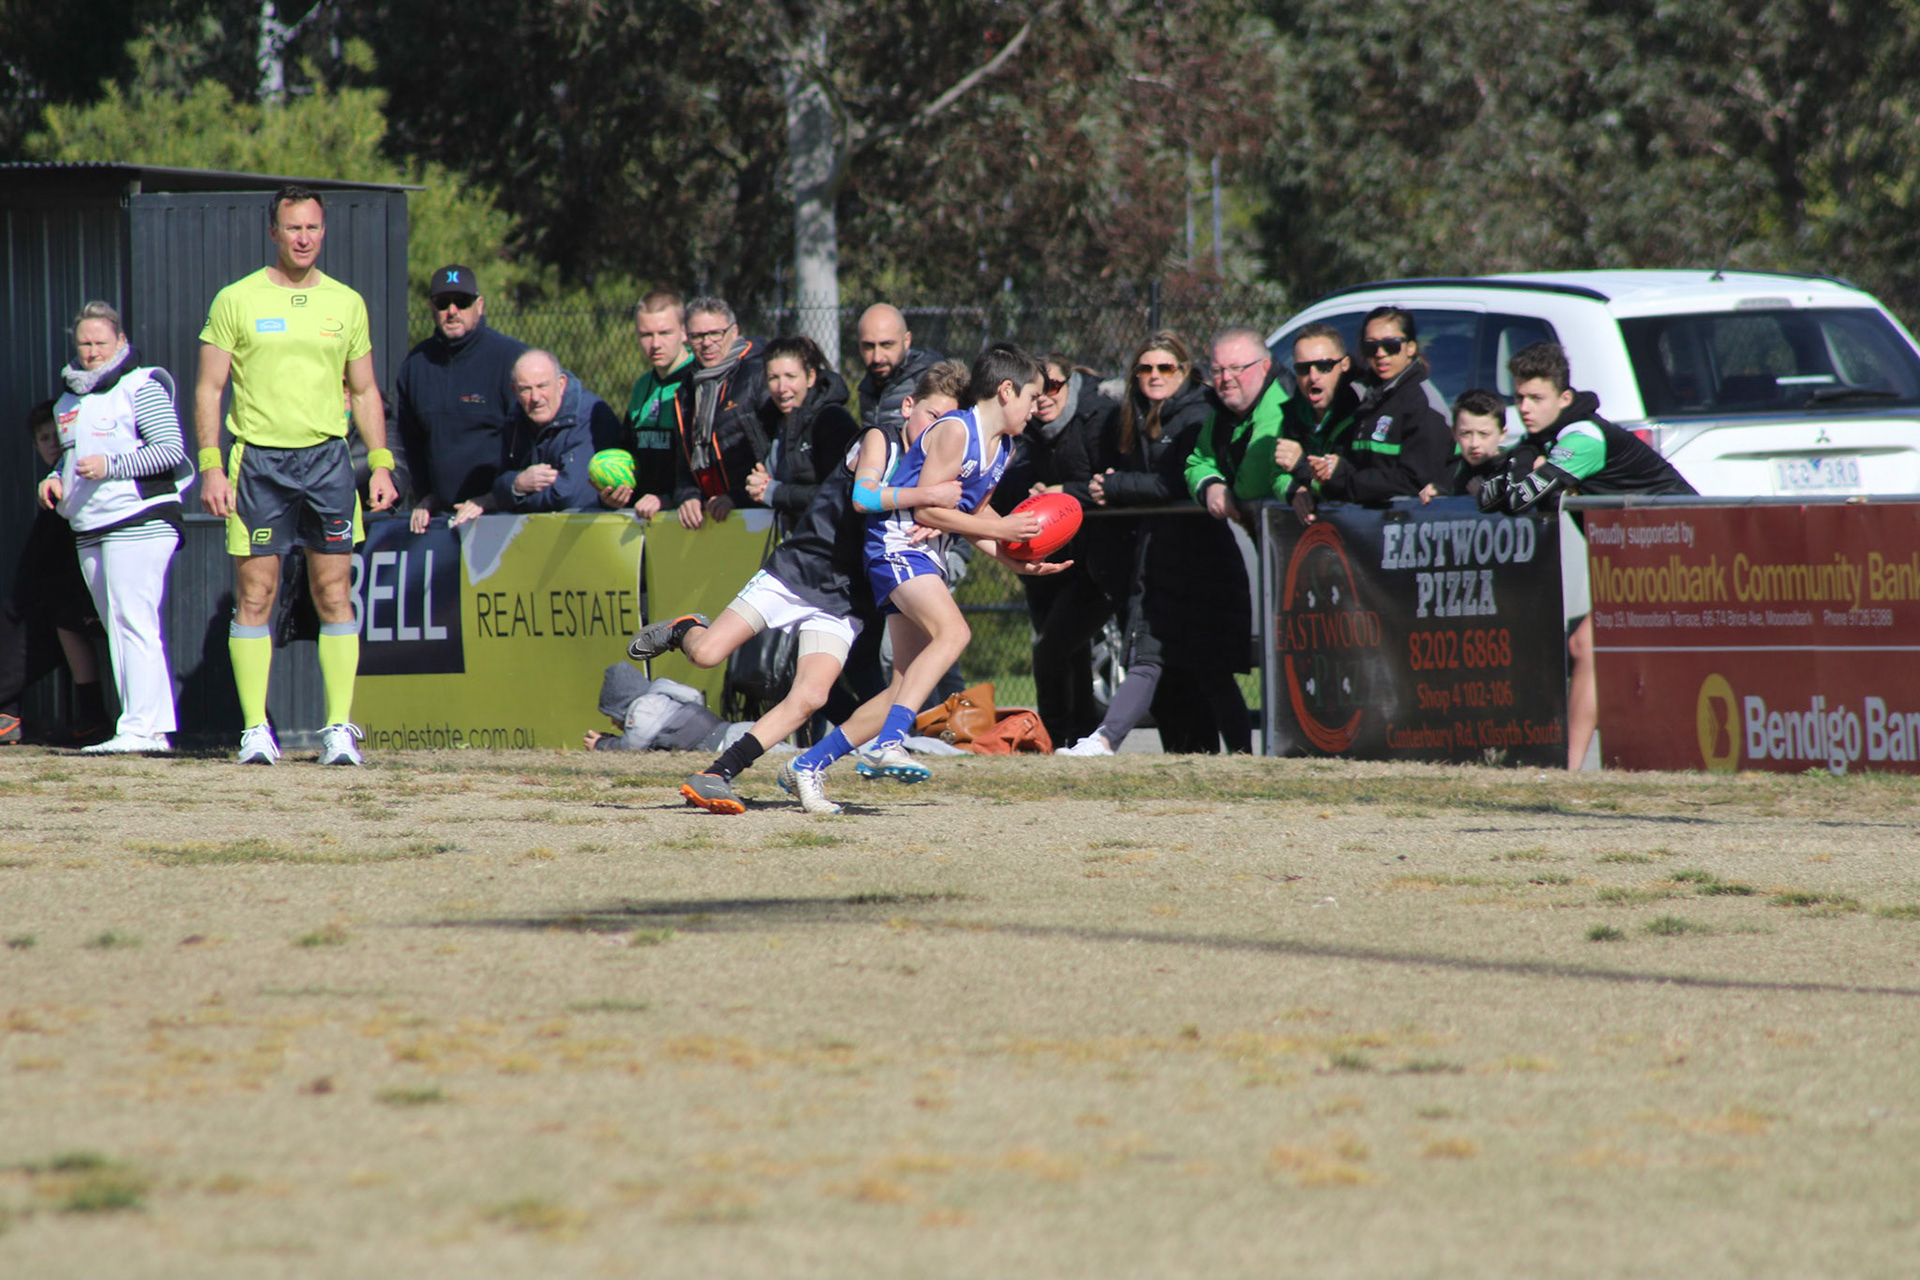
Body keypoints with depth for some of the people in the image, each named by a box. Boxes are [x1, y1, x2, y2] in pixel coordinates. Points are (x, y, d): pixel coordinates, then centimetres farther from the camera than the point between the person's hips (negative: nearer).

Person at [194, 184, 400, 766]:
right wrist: (210, 467, -8)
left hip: (327, 457, 2)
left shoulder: (346, 304, 10)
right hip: (258, 461, -2)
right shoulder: (236, 301, 2)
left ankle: (339, 727, 2)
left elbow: (364, 391, 16)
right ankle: (256, 729, 2)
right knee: (254, 597, -2)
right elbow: (208, 388, 2)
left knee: (334, 594, -1)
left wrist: (381, 463, 6)